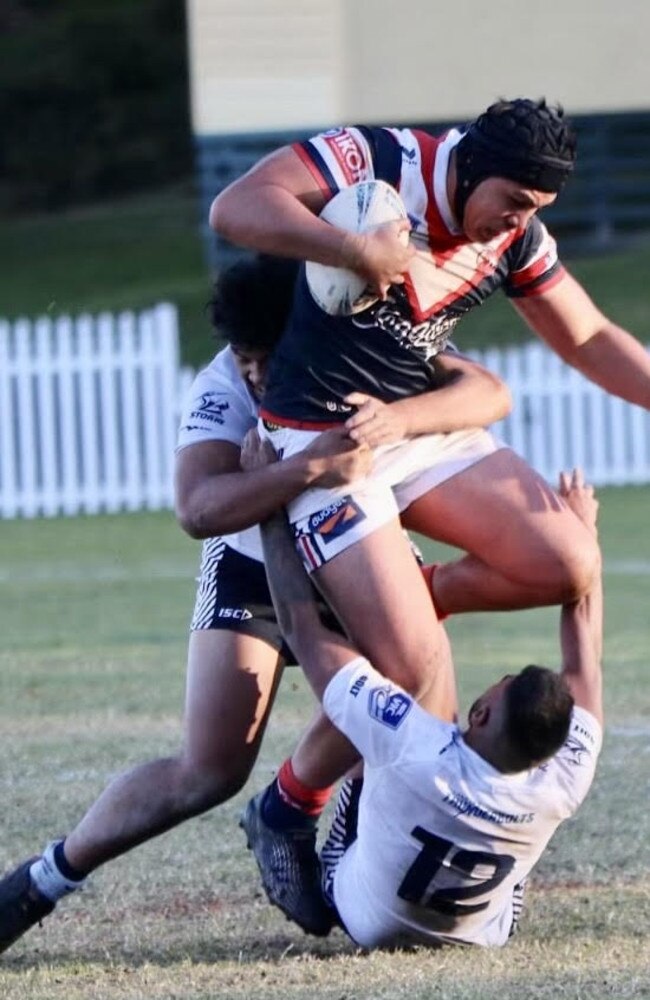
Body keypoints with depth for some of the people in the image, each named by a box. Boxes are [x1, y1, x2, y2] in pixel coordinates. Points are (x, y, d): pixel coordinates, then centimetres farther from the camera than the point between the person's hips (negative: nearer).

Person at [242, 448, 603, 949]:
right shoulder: (564, 783, -33)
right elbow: (583, 663, -13)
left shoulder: (412, 748, -42)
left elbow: (303, 629, -30)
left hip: (369, 922, -2)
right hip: (486, 931, 2)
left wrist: (272, 510, -18)